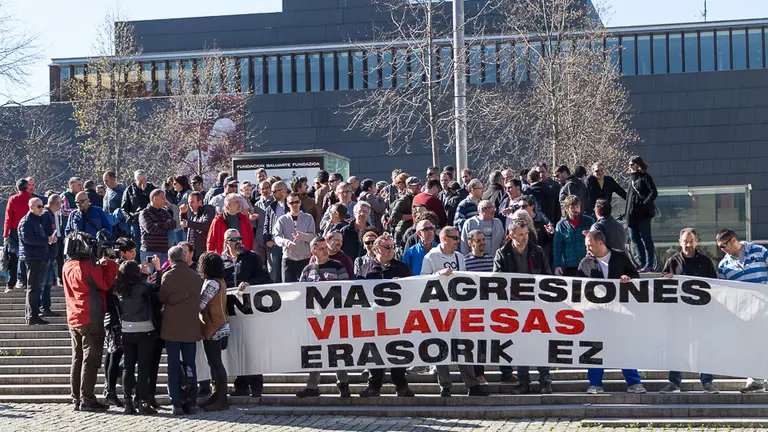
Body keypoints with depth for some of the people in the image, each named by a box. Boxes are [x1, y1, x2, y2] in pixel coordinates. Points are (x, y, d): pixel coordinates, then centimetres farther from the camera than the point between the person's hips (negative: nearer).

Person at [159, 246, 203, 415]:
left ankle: (177, 404, 1)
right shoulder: (196, 277, 0)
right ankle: (191, 403, 8)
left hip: (172, 328, -3)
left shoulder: (168, 276, -9)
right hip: (191, 328, 3)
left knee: (174, 366, 3)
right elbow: (199, 300, 7)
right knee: (190, 365, 9)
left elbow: (161, 298, -6)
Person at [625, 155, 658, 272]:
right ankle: (642, 263, 18)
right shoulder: (632, 177, 17)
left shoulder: (645, 177, -6)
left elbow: (654, 192, -15)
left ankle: (649, 265, -3)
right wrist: (628, 212, 14)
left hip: (643, 214, -9)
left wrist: (645, 204, -24)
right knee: (634, 238, 10)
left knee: (646, 238, -5)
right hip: (632, 214, 9)